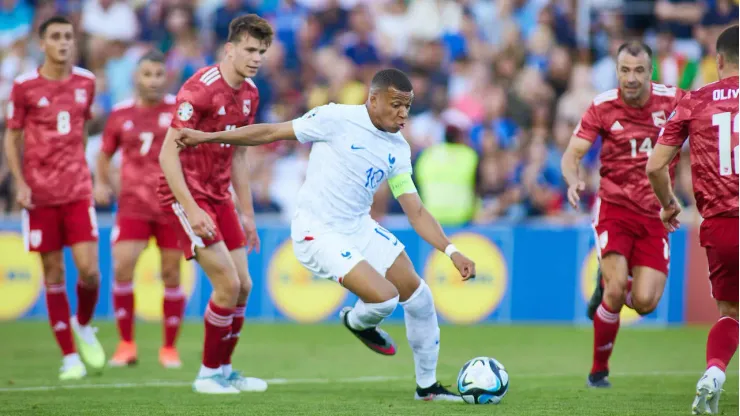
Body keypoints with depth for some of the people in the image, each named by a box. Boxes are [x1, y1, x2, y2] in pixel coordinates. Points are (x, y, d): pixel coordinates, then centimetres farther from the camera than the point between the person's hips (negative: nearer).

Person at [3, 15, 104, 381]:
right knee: (54, 274, 0)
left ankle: (83, 326, 22)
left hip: (78, 191, 2)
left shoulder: (85, 82, 5)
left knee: (88, 268, -9)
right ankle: (69, 356, 7)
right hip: (40, 194, -2)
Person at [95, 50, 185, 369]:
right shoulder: (120, 115, 6)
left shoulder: (179, 110, 0)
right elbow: (105, 154, 19)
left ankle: (169, 348, 14)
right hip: (133, 206, 1)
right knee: (122, 269, -13)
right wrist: (101, 183, 3)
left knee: (171, 276, 1)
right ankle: (126, 345, -1)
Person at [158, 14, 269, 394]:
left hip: (219, 196, 8)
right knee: (227, 283, -13)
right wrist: (191, 210, -25)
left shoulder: (249, 94, 7)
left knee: (243, 285, 6)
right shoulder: (201, 90, -19)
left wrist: (247, 214, 17)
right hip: (187, 195, -8)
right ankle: (208, 374, 1)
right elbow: (168, 154, -20)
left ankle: (224, 370, 21)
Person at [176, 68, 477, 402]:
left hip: (359, 228, 7)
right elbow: (271, 133, -6)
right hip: (318, 234, -7)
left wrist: (451, 252, -5)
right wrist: (208, 137, -7)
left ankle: (427, 385, 23)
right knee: (385, 297, -23)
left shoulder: (398, 149, 5)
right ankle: (358, 323, 16)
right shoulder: (337, 119, -13)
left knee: (418, 296, 4)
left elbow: (416, 213, 7)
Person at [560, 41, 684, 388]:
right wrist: (573, 181, -30)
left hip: (655, 214, 2)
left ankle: (608, 285, 28)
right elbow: (572, 154, -7)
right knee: (616, 292, -18)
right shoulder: (603, 107, -6)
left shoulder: (671, 100, -5)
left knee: (645, 302, -9)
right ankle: (599, 370, 3)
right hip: (614, 206, -1)